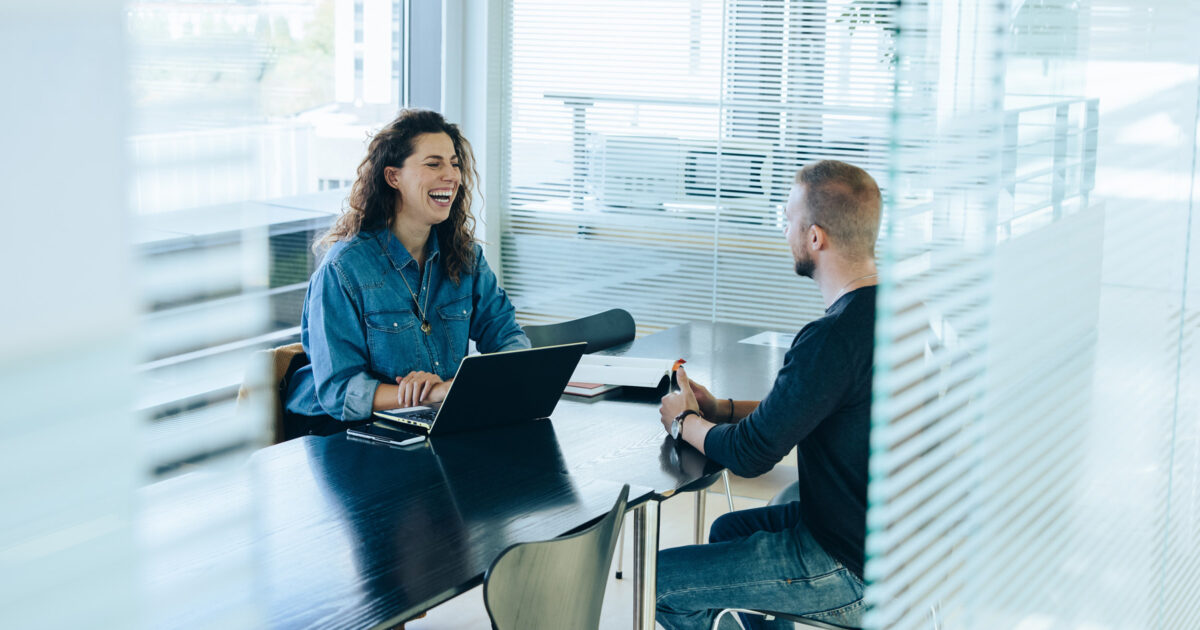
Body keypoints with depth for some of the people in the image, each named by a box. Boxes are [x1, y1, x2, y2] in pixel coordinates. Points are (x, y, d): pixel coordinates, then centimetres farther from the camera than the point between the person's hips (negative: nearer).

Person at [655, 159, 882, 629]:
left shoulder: (833, 338, -29)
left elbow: (749, 454, -21)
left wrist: (684, 421, -2)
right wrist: (720, 409, 9)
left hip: (851, 570, -10)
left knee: (657, 581, 0)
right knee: (728, 528, 30)